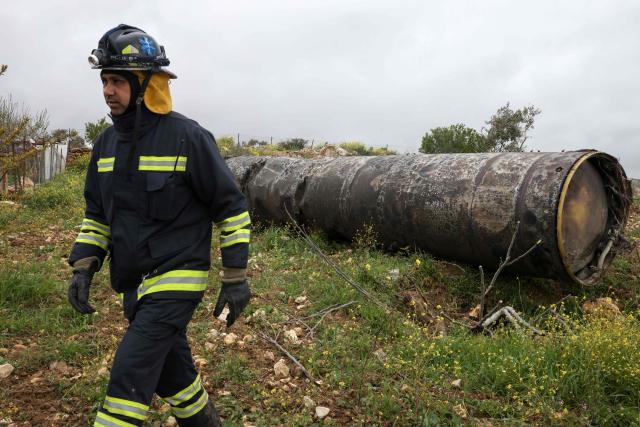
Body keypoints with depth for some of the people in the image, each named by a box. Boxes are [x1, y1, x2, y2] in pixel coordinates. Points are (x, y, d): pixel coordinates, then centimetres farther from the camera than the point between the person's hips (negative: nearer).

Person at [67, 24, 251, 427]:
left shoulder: (188, 137, -14)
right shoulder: (107, 143, 6)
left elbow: (231, 206, -11)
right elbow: (97, 212, 16)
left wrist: (237, 277, -11)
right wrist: (83, 267, 5)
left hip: (176, 279, -7)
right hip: (134, 285, 7)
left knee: (131, 375, -11)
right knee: (172, 373, 19)